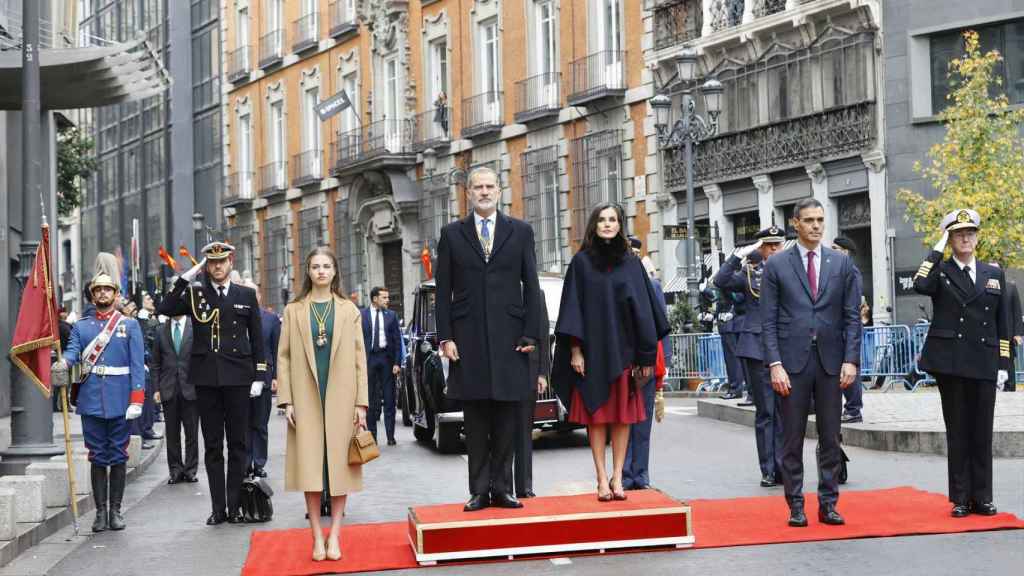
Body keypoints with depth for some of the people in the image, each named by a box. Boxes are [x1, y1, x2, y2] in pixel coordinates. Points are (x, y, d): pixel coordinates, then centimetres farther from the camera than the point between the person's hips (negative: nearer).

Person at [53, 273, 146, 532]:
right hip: (91, 401, 1)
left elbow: (137, 364, -2)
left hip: (120, 401, -1)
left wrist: (136, 400, -11)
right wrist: (63, 362, -31)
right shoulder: (80, 326, 10)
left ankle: (115, 510, 12)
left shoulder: (130, 325, 4)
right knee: (98, 457, 5)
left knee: (118, 457, 4)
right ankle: (100, 511, 10)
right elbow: (73, 350, -6)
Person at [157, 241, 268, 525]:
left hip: (237, 377, -1)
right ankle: (218, 508, 11)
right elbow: (165, 309, -9)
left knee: (238, 444, 3)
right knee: (212, 446, 5)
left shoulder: (246, 295, 7)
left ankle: (236, 506, 9)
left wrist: (259, 376, 1)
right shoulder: (194, 293, 8)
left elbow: (257, 339, 7)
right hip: (206, 378, 1)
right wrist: (186, 277, -9)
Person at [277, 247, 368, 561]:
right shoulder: (293, 310, 6)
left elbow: (359, 358, 4)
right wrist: (287, 400, -5)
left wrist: (361, 402, -2)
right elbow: (284, 357, 4)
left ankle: (334, 535, 8)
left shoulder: (348, 310, 6)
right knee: (310, 467, -2)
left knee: (339, 463, 1)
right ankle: (317, 538, 4)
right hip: (306, 399, 0)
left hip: (340, 398, 0)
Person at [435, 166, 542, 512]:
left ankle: (502, 489, 10)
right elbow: (443, 291, 6)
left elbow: (531, 286, 6)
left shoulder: (520, 232, 9)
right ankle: (479, 490, 8)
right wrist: (445, 337, -3)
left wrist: (531, 334, -2)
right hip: (468, 339, 0)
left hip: (509, 339, 0)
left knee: (506, 421, 3)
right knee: (475, 421, 3)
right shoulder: (452, 234, 9)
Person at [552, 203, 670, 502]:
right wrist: (575, 350, -8)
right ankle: (602, 479, 4)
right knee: (596, 416, 0)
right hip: (593, 351, -1)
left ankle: (617, 476, 6)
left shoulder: (632, 263, 7)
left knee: (622, 415, 1)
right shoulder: (582, 262, 3)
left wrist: (646, 354, 2)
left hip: (624, 351, 2)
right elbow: (573, 308, 0)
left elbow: (643, 309, 6)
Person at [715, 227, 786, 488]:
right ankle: (768, 470, 6)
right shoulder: (749, 273, 6)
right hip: (758, 350, -1)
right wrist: (739, 255, -14)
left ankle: (782, 468, 8)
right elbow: (721, 281, -8)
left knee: (784, 412, 2)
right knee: (765, 411, 1)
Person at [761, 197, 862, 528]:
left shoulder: (842, 263, 8)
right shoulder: (776, 265, 4)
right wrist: (775, 364, -9)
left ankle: (828, 504, 14)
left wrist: (851, 360, -5)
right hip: (793, 361, -1)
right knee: (792, 439, 3)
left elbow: (852, 316, 5)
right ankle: (795, 506, 10)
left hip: (831, 361, 2)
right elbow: (768, 320, 0)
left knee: (830, 438, 6)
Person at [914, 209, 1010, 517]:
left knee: (982, 431, 5)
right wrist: (938, 248, -10)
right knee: (957, 431, 3)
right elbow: (921, 285, -21)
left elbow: (1003, 324, 13)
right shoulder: (940, 271, 4)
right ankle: (960, 498, 9)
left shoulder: (994, 275, 13)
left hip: (984, 364, 2)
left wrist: (1003, 364, 6)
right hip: (951, 362, -2)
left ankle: (982, 497, 12)